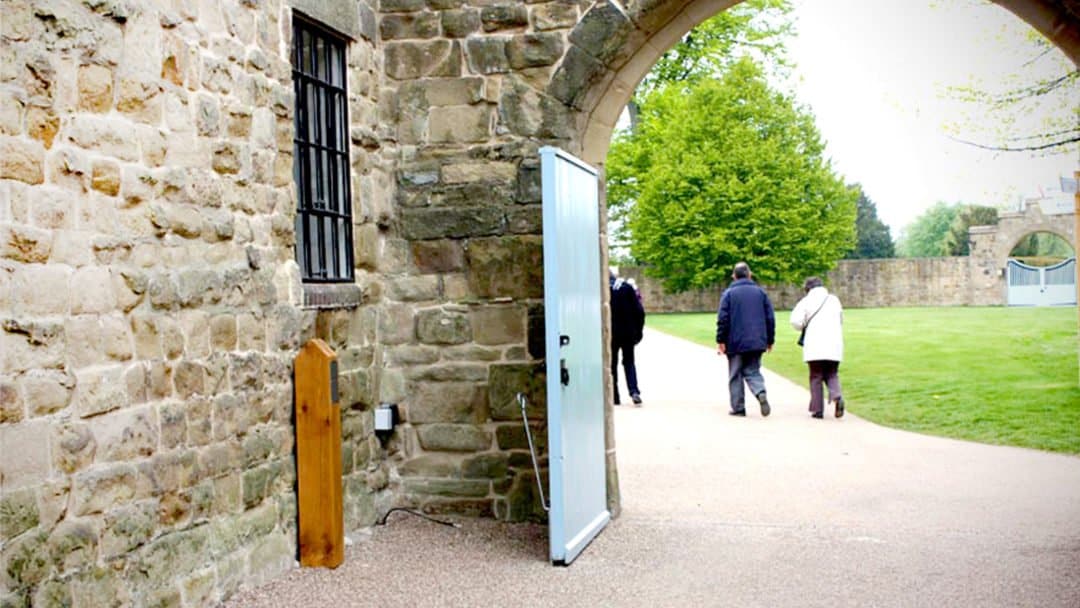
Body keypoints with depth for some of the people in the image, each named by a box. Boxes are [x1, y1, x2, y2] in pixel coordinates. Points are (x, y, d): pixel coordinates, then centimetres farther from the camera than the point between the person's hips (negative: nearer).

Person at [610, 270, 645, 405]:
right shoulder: (628, 287, 2)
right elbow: (639, 311, -1)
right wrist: (639, 330, 5)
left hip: (611, 334, -2)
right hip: (628, 333, 2)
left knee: (612, 364, 10)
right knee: (629, 362, 12)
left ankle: (614, 397, 8)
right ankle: (634, 391, -7)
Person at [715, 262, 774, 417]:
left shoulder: (729, 293, -1)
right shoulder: (760, 292, 8)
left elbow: (722, 319, -7)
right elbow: (770, 318, 8)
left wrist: (720, 341, -2)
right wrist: (770, 340, 14)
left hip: (735, 343, -3)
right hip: (757, 343, 3)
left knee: (735, 376, 7)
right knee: (753, 372, 10)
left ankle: (738, 408, 6)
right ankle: (761, 393, -17)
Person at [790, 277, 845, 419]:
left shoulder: (806, 301, 0)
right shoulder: (834, 300, 12)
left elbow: (796, 321, -9)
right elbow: (841, 321, 18)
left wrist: (805, 327, 11)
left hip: (814, 346, -3)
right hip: (834, 345, 3)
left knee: (816, 377, 5)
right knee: (832, 375, 12)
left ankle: (817, 410, 4)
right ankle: (837, 396, -17)